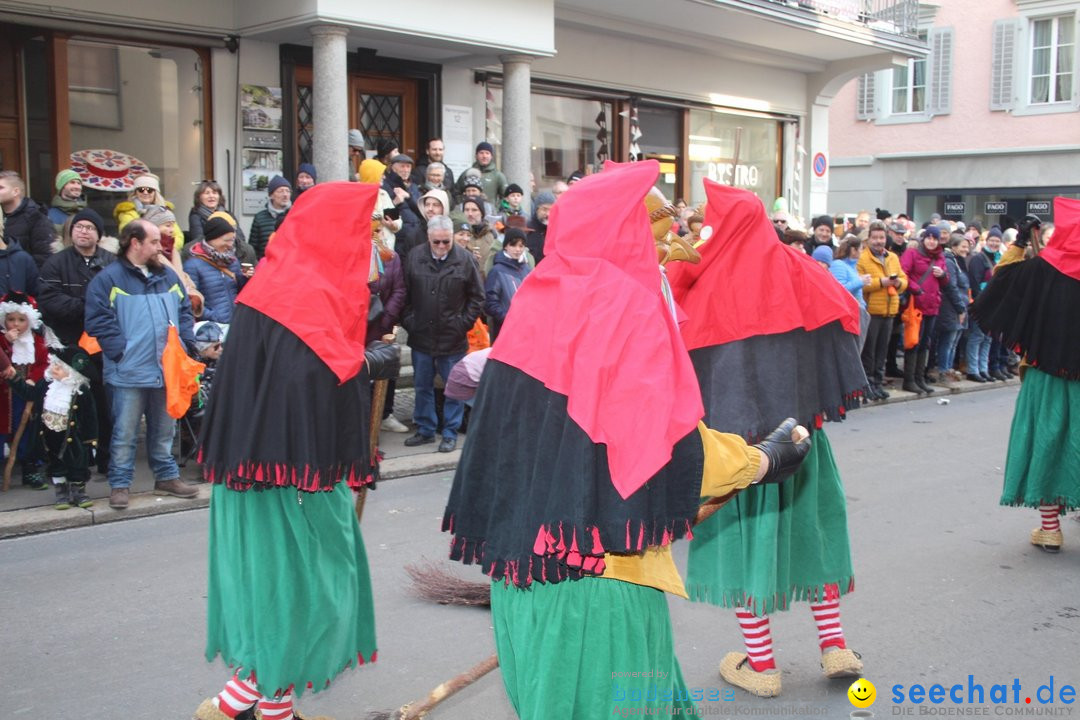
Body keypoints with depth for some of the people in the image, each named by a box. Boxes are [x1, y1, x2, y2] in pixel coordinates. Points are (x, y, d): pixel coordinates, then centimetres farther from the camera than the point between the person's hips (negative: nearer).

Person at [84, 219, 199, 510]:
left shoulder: (168, 276, 12)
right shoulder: (109, 278, -5)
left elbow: (185, 311, 16)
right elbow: (99, 320, -10)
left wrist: (184, 344, 3)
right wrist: (120, 351, -15)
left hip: (167, 369, 5)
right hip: (129, 373, -5)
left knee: (164, 430, 16)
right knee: (125, 433, 1)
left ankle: (166, 477, 28)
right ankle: (119, 484, 11)